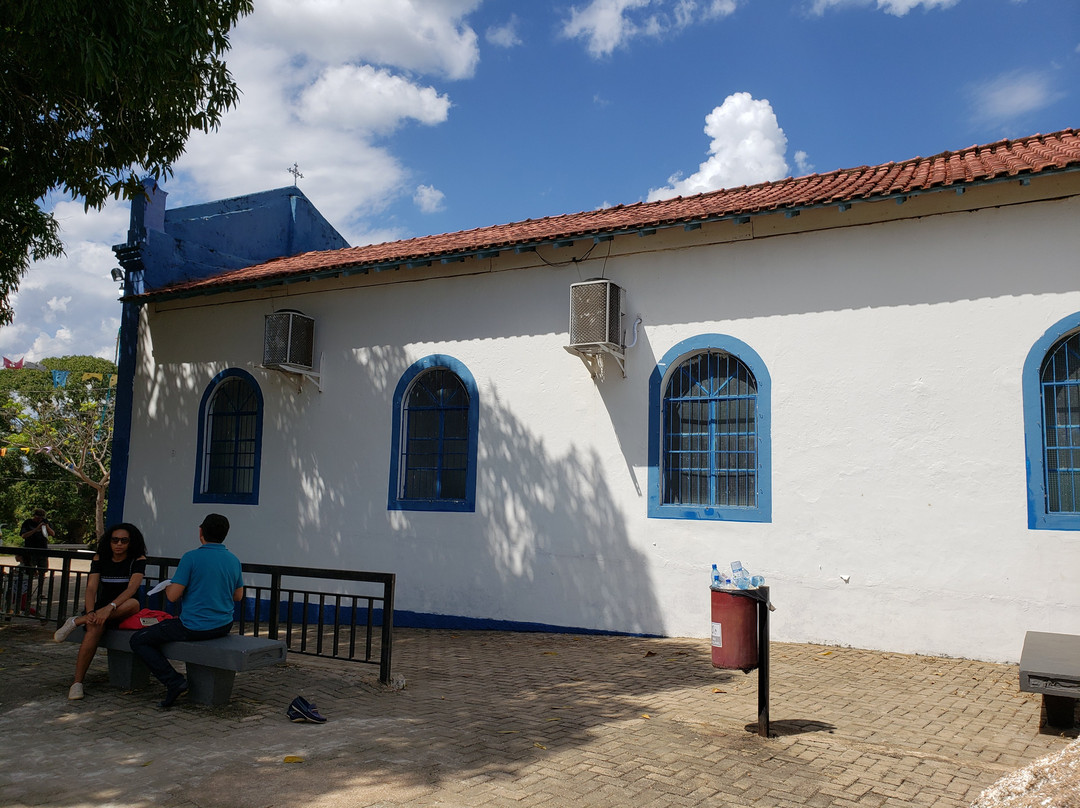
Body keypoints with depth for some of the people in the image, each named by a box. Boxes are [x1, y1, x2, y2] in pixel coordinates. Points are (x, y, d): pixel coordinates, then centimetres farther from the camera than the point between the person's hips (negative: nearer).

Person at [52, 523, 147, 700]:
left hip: (123, 612, -1)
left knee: (133, 603, -37)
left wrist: (110, 607, -35)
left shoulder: (137, 560, -5)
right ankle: (77, 682, -31)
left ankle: (76, 621, -24)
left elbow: (132, 589, -18)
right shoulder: (100, 559, 5)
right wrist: (90, 612, -25)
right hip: (102, 609, 1)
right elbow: (91, 588, -6)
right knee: (95, 627, -34)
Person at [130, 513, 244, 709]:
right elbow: (238, 596, 14)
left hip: (194, 627, -7)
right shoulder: (234, 560, 3)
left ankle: (174, 682, -7)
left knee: (139, 640, 7)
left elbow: (173, 596, -14)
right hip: (224, 627, 7)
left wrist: (168, 587, 8)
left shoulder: (191, 557, -15)